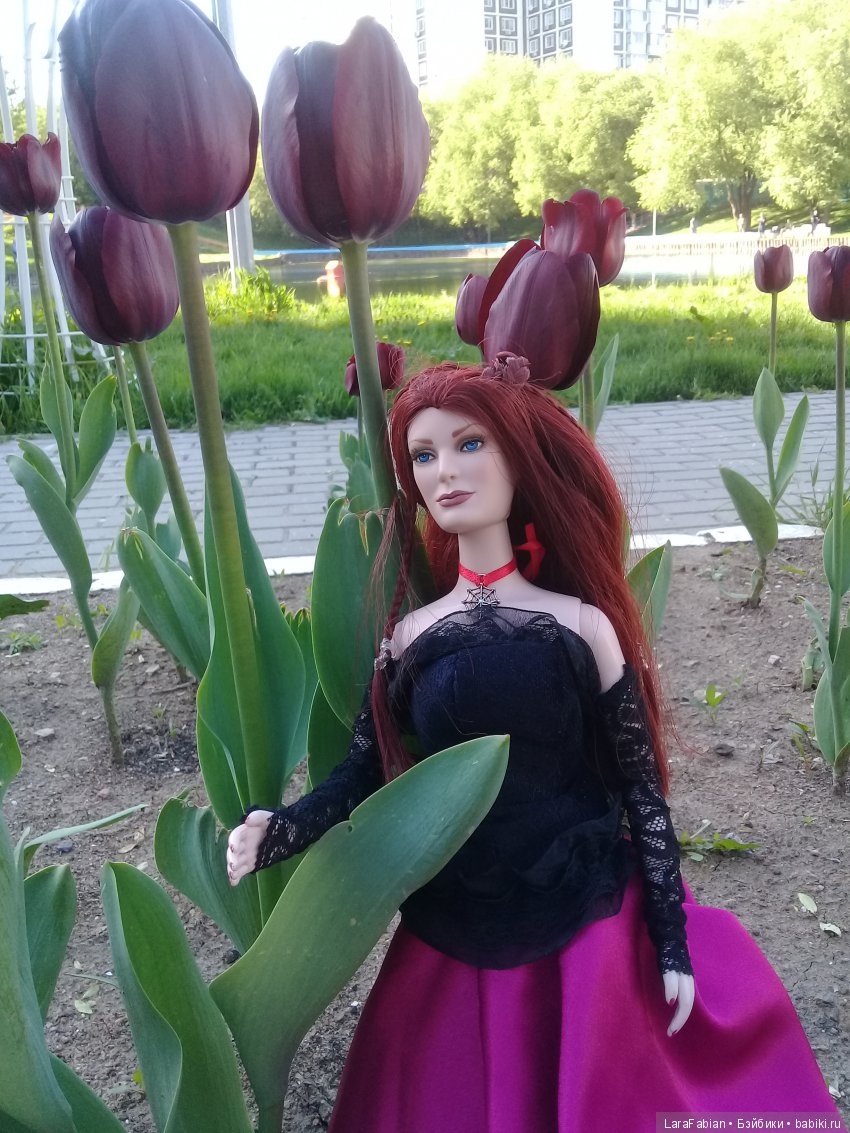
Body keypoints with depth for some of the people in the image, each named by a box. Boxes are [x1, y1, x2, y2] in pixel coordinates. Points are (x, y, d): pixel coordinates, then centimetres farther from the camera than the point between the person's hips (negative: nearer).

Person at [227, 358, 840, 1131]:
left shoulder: (580, 624, -9)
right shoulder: (410, 635, -3)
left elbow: (642, 787, -5)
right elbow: (364, 771, -1)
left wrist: (673, 944, -2)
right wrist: (275, 833, -19)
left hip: (586, 926, -1)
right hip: (457, 942, 2)